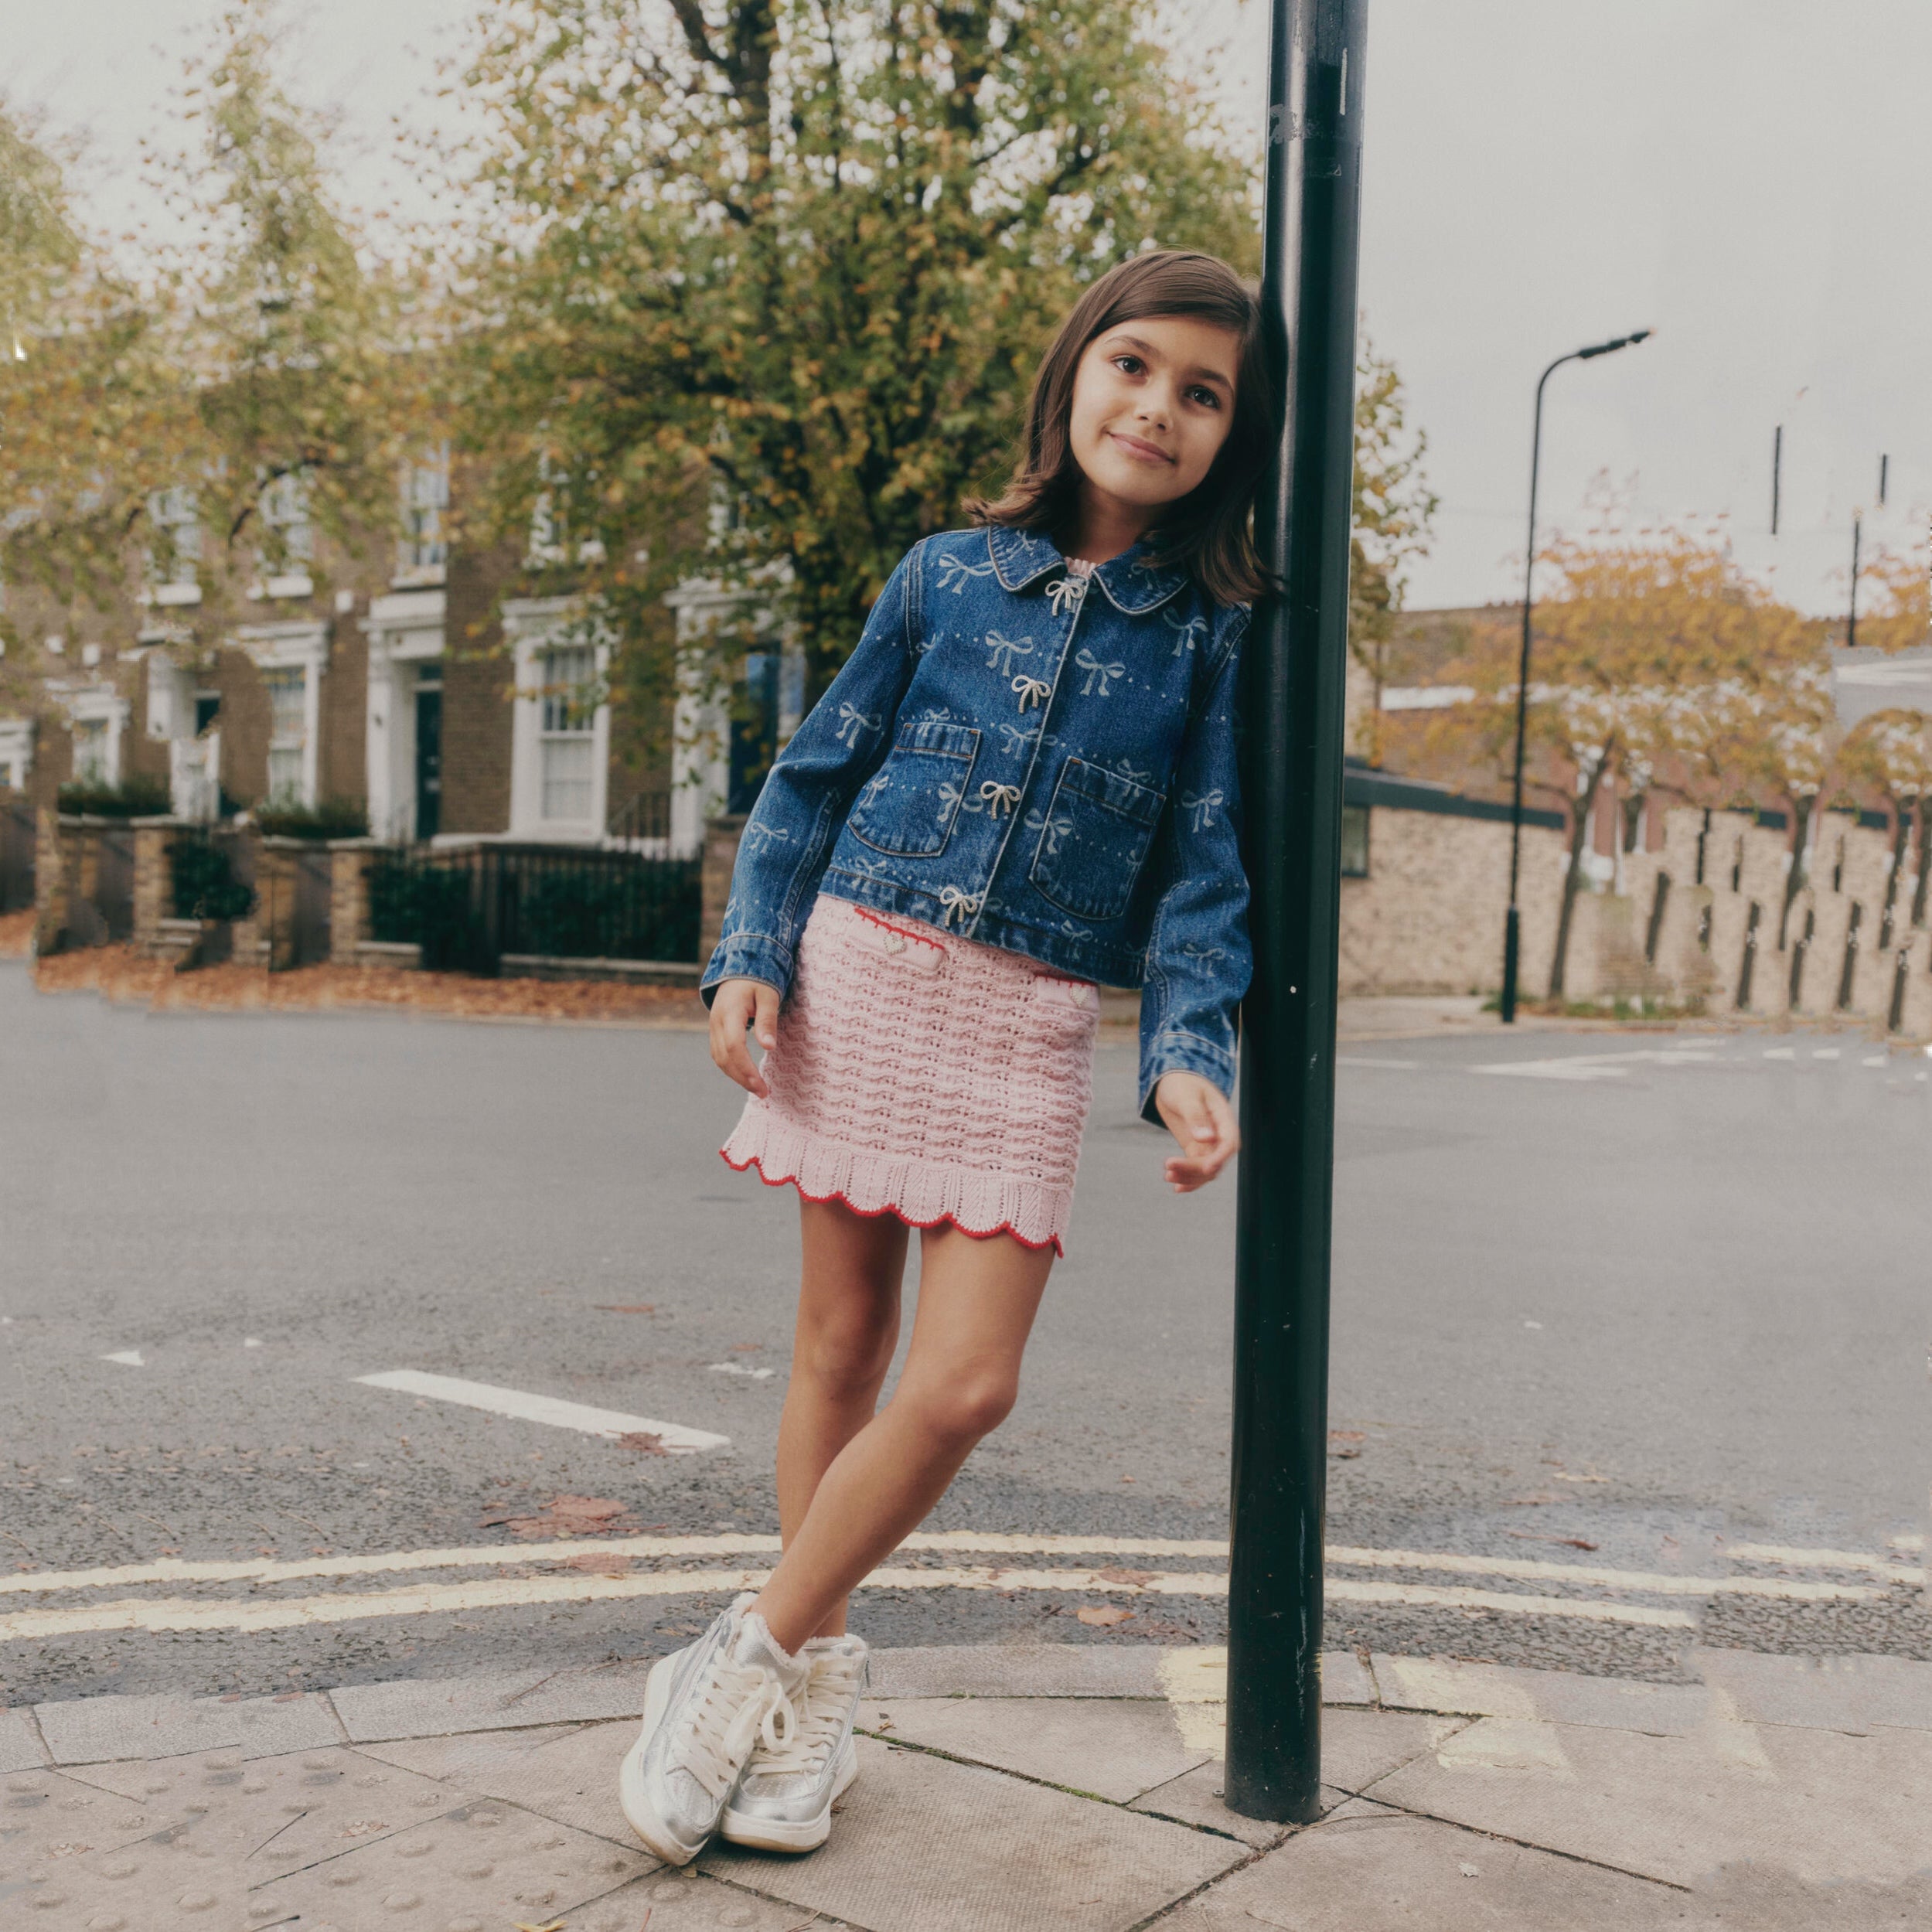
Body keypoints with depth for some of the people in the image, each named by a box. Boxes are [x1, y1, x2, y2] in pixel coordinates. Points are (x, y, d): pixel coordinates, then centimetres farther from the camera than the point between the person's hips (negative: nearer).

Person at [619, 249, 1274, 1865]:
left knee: (967, 1384, -10)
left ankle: (756, 1657, 11)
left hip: (1031, 1021, 0)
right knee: (841, 1343, 6)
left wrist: (1190, 1057, -14)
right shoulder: (951, 572, 6)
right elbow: (818, 774, 9)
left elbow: (1203, 871, 1)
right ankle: (814, 1683, 23)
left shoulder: (1211, 637, 4)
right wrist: (752, 956, -3)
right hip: (859, 966, 1)